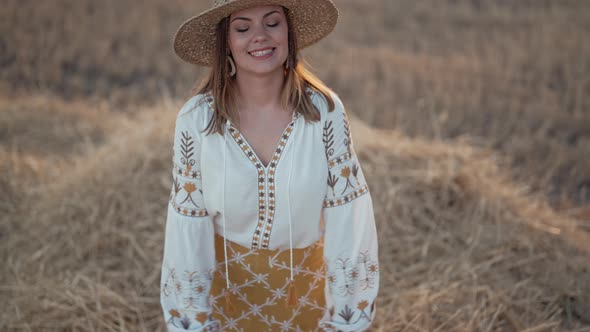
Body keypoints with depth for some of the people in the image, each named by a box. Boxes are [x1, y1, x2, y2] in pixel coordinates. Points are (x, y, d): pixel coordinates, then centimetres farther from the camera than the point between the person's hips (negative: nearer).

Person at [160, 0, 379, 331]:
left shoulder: (325, 111, -16)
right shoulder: (196, 119, -16)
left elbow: (346, 221, -12)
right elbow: (188, 226, -9)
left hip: (305, 286, 1)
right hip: (225, 284, 0)